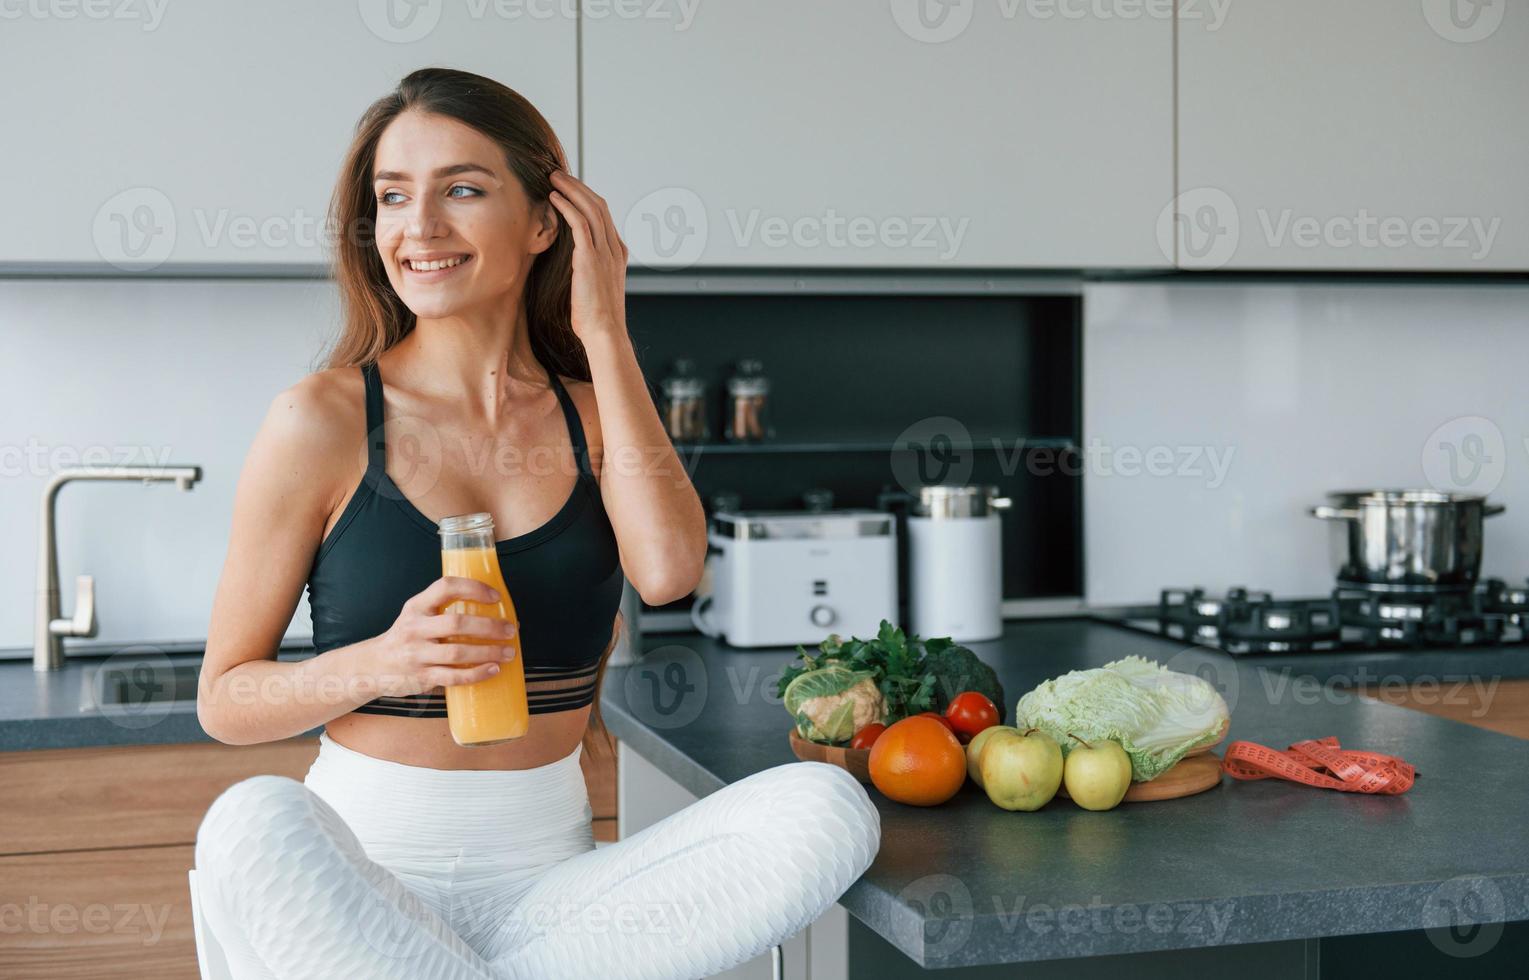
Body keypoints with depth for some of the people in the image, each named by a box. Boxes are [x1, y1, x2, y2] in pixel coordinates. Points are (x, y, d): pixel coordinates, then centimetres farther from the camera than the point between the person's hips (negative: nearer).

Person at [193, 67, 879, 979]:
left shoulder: (598, 412, 8)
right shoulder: (324, 420, -2)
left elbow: (668, 570, -14)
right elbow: (224, 699, 1)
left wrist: (605, 335, -5)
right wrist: (381, 665, -19)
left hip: (547, 881, 4)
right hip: (361, 871, -3)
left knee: (830, 808, -22)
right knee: (257, 822, -38)